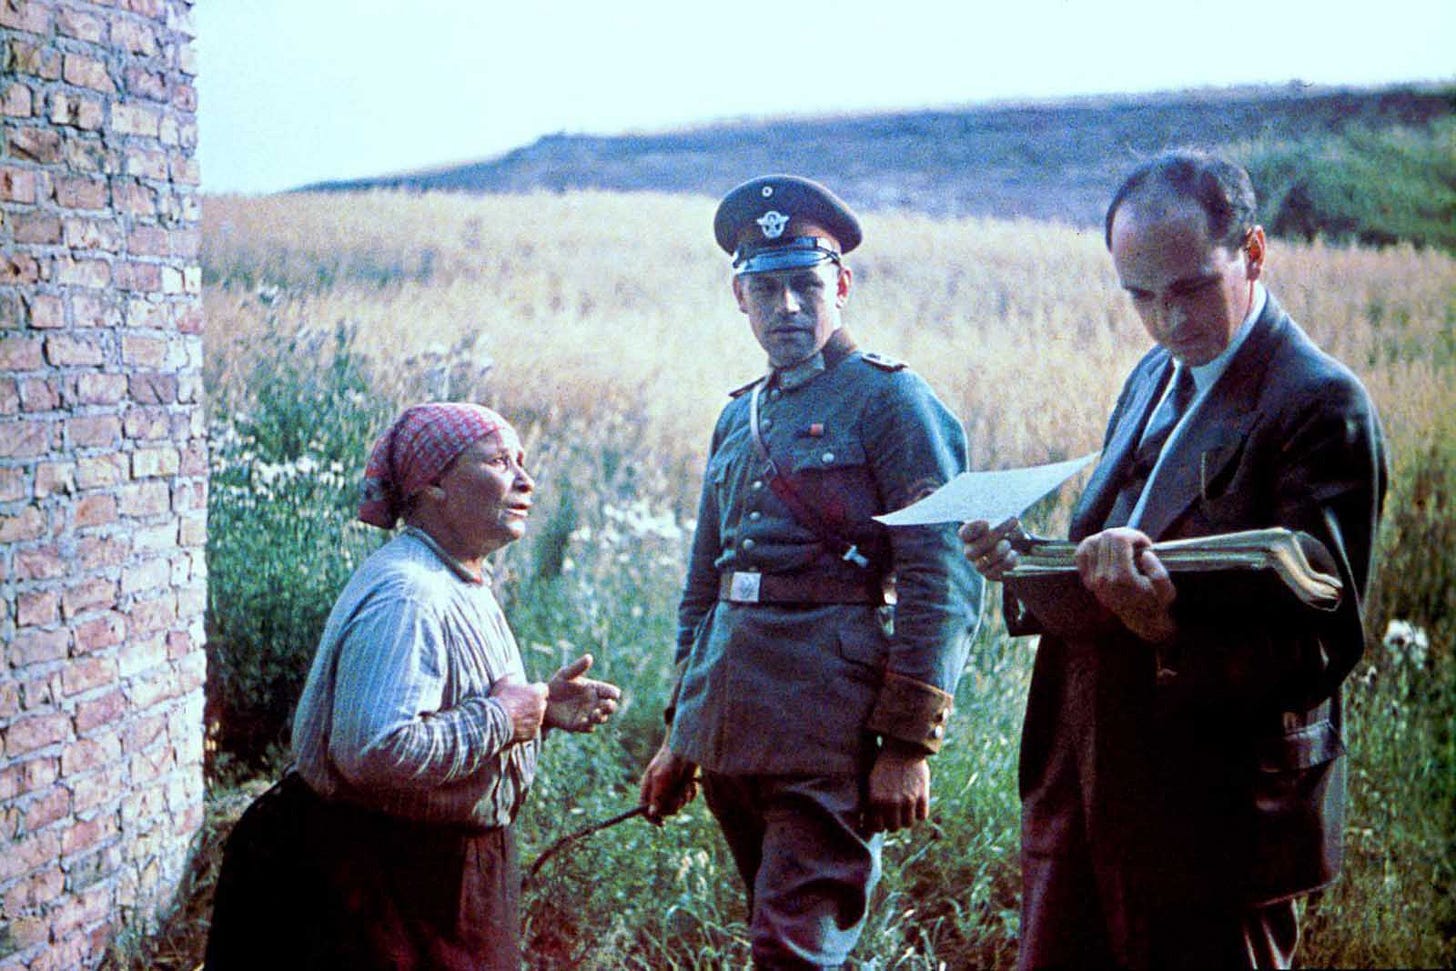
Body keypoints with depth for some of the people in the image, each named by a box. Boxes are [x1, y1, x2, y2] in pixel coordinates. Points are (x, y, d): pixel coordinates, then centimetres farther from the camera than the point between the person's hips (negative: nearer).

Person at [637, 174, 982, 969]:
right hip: (731, 738, 7)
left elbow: (943, 583, -11)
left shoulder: (889, 399, -5)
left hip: (828, 737, -7)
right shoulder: (739, 418, 16)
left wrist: (907, 744, -15)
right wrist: (680, 732, 21)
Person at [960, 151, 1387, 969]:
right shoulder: (1155, 377, 12)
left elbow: (1321, 641, -19)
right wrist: (1025, 564, -3)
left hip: (1216, 817, -7)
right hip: (1084, 792, 7)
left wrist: (1168, 626, -36)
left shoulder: (1322, 405, -14)